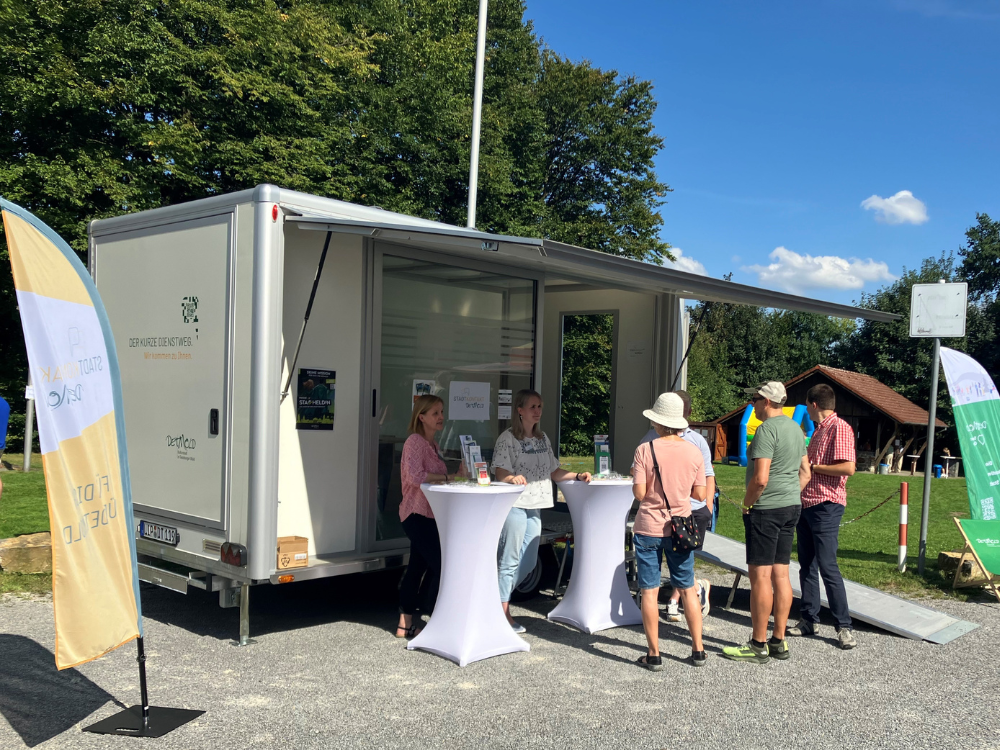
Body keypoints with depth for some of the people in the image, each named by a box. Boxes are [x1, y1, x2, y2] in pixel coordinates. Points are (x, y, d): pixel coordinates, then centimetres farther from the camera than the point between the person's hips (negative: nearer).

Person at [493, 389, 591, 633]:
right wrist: (512, 478, -38)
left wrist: (577, 476, 7)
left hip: (535, 507, 8)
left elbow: (553, 472, 20)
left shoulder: (542, 438, 16)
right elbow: (500, 471, -18)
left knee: (528, 562, 11)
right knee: (510, 560, -2)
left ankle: (498, 595, 28)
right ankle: (503, 612, 8)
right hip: (515, 505, -8)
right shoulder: (508, 438, -7)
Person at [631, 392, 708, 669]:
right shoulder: (694, 452, -2)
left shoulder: (645, 450, -12)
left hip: (649, 529, -3)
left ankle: (653, 654, 8)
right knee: (688, 590, 14)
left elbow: (639, 493, -14)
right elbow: (700, 494, 1)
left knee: (649, 592, 4)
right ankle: (698, 650, 20)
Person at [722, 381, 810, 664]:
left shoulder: (767, 429, -16)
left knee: (760, 576, -3)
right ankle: (779, 641, 17)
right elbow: (805, 473, 18)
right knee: (781, 574, 12)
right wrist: (791, 497, 17)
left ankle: (758, 645, 3)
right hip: (792, 506, 9)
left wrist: (746, 504, -9)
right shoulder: (796, 429, 13)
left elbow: (760, 479, -22)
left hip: (765, 509, -9)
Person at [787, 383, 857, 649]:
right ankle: (809, 620, 19)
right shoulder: (819, 430, 18)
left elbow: (848, 468, -22)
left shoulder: (840, 428, -11)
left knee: (827, 566, -9)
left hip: (826, 506, -10)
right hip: (806, 504, 10)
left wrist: (813, 467, -15)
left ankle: (844, 626, -1)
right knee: (806, 565, 12)